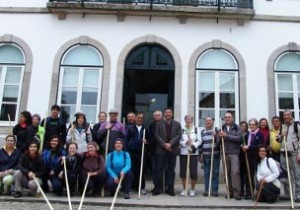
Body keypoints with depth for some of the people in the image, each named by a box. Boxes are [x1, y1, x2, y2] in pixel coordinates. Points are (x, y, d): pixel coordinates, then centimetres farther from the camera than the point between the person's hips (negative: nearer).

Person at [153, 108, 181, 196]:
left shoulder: (177, 124, 11)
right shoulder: (159, 124, 11)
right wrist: (164, 144, -12)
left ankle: (170, 189, 10)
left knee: (171, 170, 4)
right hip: (161, 149, 0)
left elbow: (178, 135, -1)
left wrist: (170, 144, -14)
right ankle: (158, 188, 6)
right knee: (160, 169, 0)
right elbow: (157, 135, 1)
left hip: (172, 150, 0)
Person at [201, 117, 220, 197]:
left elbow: (219, 142, -5)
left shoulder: (216, 130, 3)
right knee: (206, 173, 5)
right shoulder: (202, 132, 15)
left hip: (215, 155, -3)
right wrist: (200, 154, 16)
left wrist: (215, 136, -23)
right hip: (206, 155, 3)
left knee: (215, 173, 1)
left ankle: (215, 190, 7)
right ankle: (206, 190, 10)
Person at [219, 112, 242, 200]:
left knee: (235, 172, -13)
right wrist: (220, 136, -6)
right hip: (225, 153, 3)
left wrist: (227, 136, -16)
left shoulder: (237, 128, 5)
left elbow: (238, 138, -9)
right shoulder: (222, 128, 15)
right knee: (227, 173, 4)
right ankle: (230, 192, 13)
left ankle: (237, 193, -9)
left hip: (234, 153, -3)